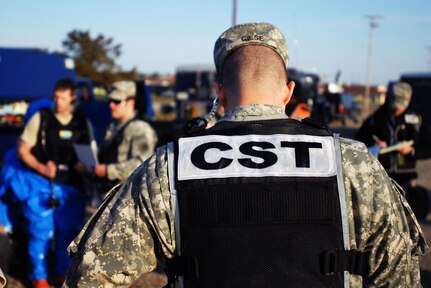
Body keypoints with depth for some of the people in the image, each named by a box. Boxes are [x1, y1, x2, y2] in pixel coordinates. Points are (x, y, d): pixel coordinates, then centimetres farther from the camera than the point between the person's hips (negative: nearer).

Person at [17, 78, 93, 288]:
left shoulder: (83, 124, 7)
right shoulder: (40, 118, 0)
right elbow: (23, 150, 1)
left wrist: (84, 165, -8)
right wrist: (41, 168, -14)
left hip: (71, 186, 3)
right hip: (42, 184, -2)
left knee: (69, 231, 8)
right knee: (41, 231, -1)